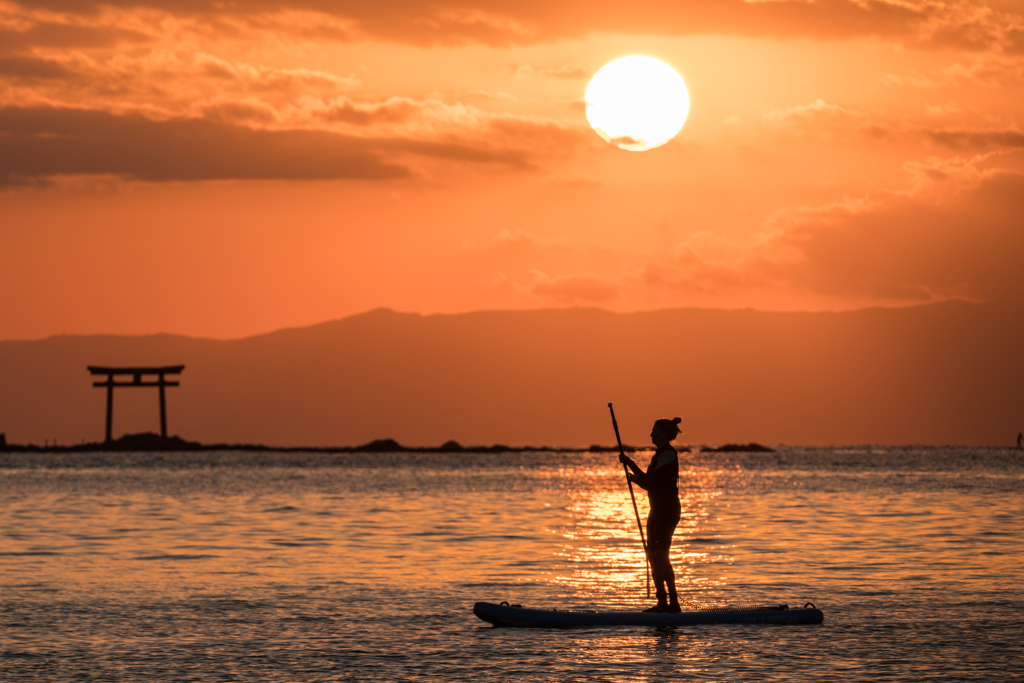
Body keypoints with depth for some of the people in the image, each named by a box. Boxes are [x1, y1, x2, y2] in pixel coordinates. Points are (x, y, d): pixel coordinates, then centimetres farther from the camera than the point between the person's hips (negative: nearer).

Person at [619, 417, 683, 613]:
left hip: (667, 510, -10)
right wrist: (638, 479, 5)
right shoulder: (659, 455, 17)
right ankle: (662, 602, 14)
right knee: (652, 555, 10)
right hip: (658, 511, 10)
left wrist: (631, 464, -12)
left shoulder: (668, 454, -14)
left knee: (660, 555, -14)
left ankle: (673, 602, -14)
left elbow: (652, 481, -20)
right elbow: (652, 484, 21)